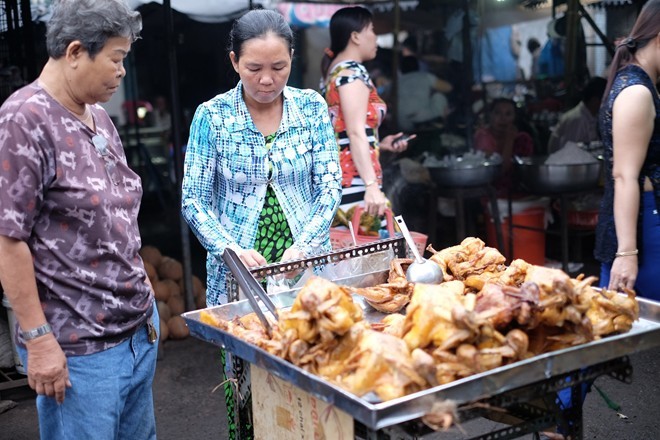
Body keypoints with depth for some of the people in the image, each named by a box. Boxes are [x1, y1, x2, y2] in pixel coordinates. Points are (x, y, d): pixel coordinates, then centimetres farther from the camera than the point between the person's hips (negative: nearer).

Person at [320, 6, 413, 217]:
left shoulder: (334, 71, 19)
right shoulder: (353, 72, -9)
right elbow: (355, 133, -19)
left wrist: (379, 144, 23)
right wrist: (372, 186, -26)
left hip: (336, 176, 10)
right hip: (354, 181, -10)